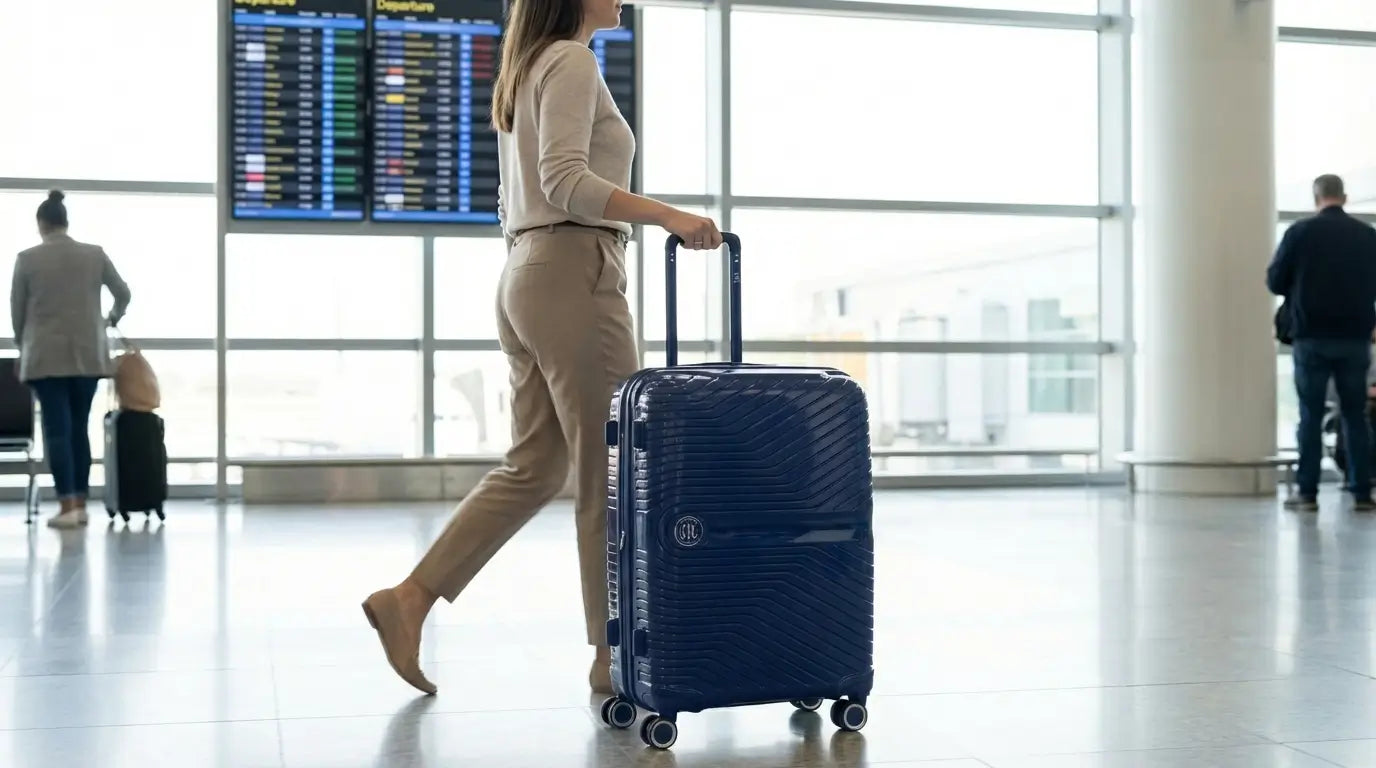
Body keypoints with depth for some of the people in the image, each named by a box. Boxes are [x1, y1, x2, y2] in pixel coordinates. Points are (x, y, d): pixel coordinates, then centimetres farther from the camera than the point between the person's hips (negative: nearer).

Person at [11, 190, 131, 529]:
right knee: (79, 427, 9)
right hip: (87, 354, 2)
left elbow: (16, 310, 4)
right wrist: (111, 319, 33)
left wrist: (24, 346, 20)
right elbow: (123, 294, 12)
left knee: (57, 429, -2)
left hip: (46, 355, -2)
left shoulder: (27, 259, -3)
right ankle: (80, 504, 9)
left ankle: (67, 506, -7)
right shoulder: (95, 254, 2)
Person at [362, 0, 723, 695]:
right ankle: (614, 653, 5)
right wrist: (667, 215, -25)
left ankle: (409, 598, 7)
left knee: (533, 468, 11)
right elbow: (565, 182, -21)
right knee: (610, 474, -3)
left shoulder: (525, 69, 22)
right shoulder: (572, 61, -8)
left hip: (525, 280, 10)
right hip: (574, 279, -10)